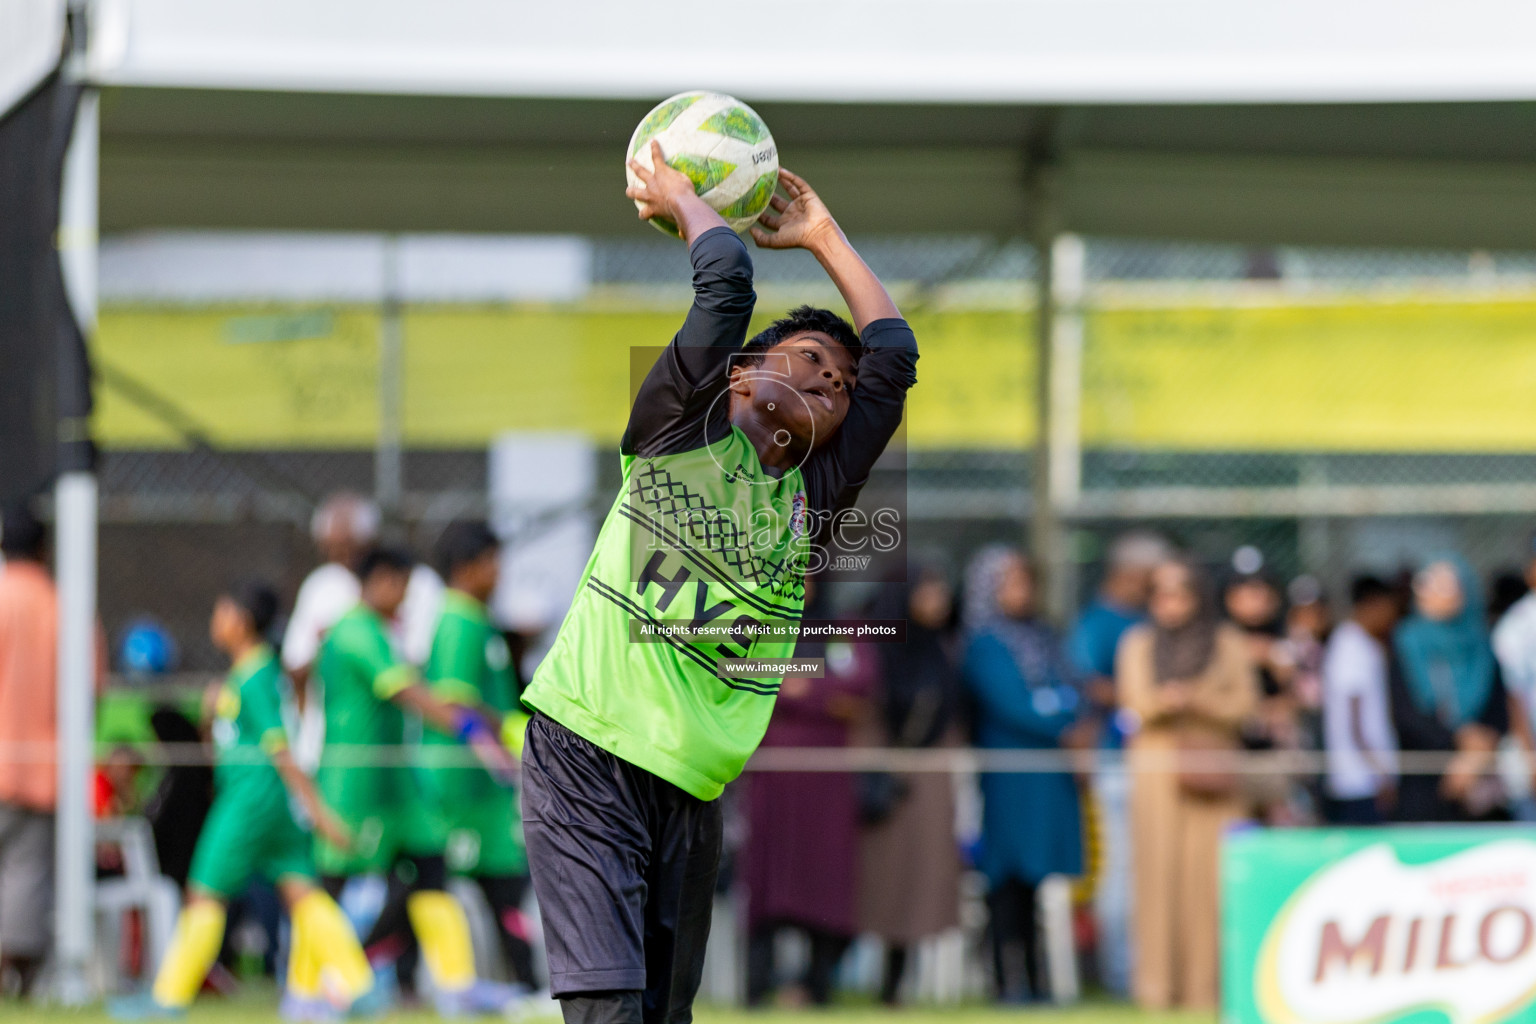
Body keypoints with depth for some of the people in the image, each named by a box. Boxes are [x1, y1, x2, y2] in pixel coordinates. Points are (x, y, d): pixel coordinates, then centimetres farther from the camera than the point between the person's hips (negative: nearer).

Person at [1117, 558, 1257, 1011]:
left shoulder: (1228, 643, 10)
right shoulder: (1139, 643, 12)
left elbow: (1244, 703, 3)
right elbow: (1135, 702, 1)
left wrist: (1194, 700, -12)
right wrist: (1167, 700, -21)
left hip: (1212, 766, 0)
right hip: (1155, 765, 0)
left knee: (1208, 871, -7)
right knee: (1159, 868, -8)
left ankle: (1204, 984, -6)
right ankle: (1156, 984, -9)